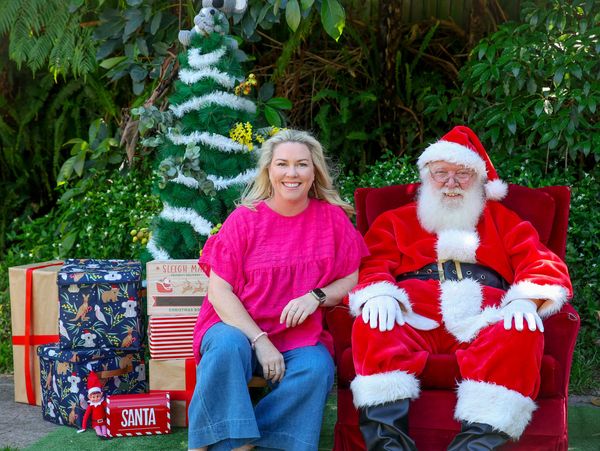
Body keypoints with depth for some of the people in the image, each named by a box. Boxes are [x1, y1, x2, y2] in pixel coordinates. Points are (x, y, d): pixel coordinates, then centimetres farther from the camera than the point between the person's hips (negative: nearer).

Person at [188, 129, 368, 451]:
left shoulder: (333, 218, 4)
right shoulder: (244, 218, -2)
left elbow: (354, 279, 6)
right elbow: (219, 291, -6)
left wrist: (316, 297, -14)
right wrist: (260, 341, -17)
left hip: (300, 336, 2)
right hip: (238, 327, -1)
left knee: (317, 367, -29)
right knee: (228, 347, -34)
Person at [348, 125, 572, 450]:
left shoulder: (503, 221, 29)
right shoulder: (397, 221, 28)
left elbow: (542, 264, 14)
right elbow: (374, 265, 11)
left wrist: (526, 299, -9)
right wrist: (379, 294, -14)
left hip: (482, 319, 1)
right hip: (415, 319, 0)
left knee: (522, 334, -34)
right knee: (372, 327, -33)